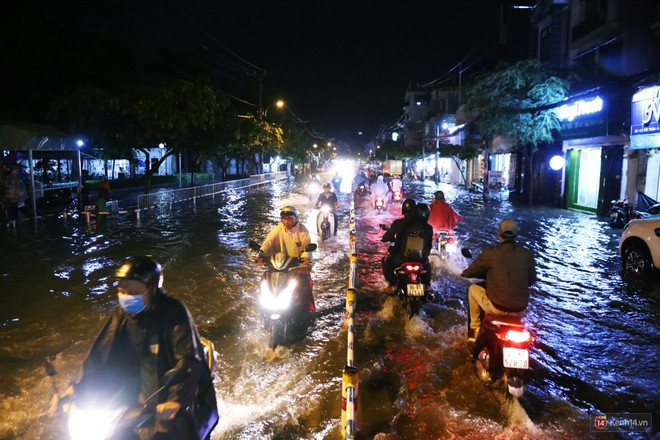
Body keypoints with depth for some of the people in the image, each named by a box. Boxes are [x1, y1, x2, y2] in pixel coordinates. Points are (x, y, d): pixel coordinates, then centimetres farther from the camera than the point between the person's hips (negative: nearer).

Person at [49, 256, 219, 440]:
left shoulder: (173, 312, -23)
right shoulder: (122, 316, -6)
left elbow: (189, 360, -31)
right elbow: (99, 358, -3)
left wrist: (176, 401, -43)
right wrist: (76, 392, -14)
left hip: (183, 397, -5)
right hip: (147, 395, 5)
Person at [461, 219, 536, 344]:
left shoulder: (490, 253, -11)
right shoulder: (527, 254, -4)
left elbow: (470, 272, 1)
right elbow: (532, 280, 10)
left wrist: (464, 273, 25)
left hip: (496, 307, -3)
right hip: (520, 310, 3)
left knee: (473, 288, 23)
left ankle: (475, 329, 28)